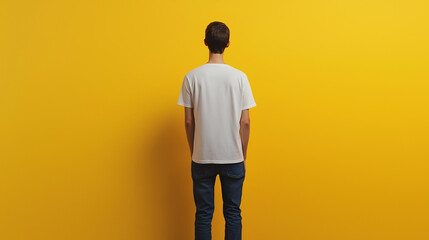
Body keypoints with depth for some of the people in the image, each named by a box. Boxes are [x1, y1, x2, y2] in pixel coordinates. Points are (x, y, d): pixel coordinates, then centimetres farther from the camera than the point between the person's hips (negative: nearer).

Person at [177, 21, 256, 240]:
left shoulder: (192, 77, -6)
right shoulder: (239, 77, -6)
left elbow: (188, 121, -3)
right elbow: (245, 122, -5)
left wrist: (193, 153, 10)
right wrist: (243, 156, 7)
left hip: (202, 157, 0)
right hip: (233, 157, 0)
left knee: (203, 214, 13)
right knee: (233, 213, 14)